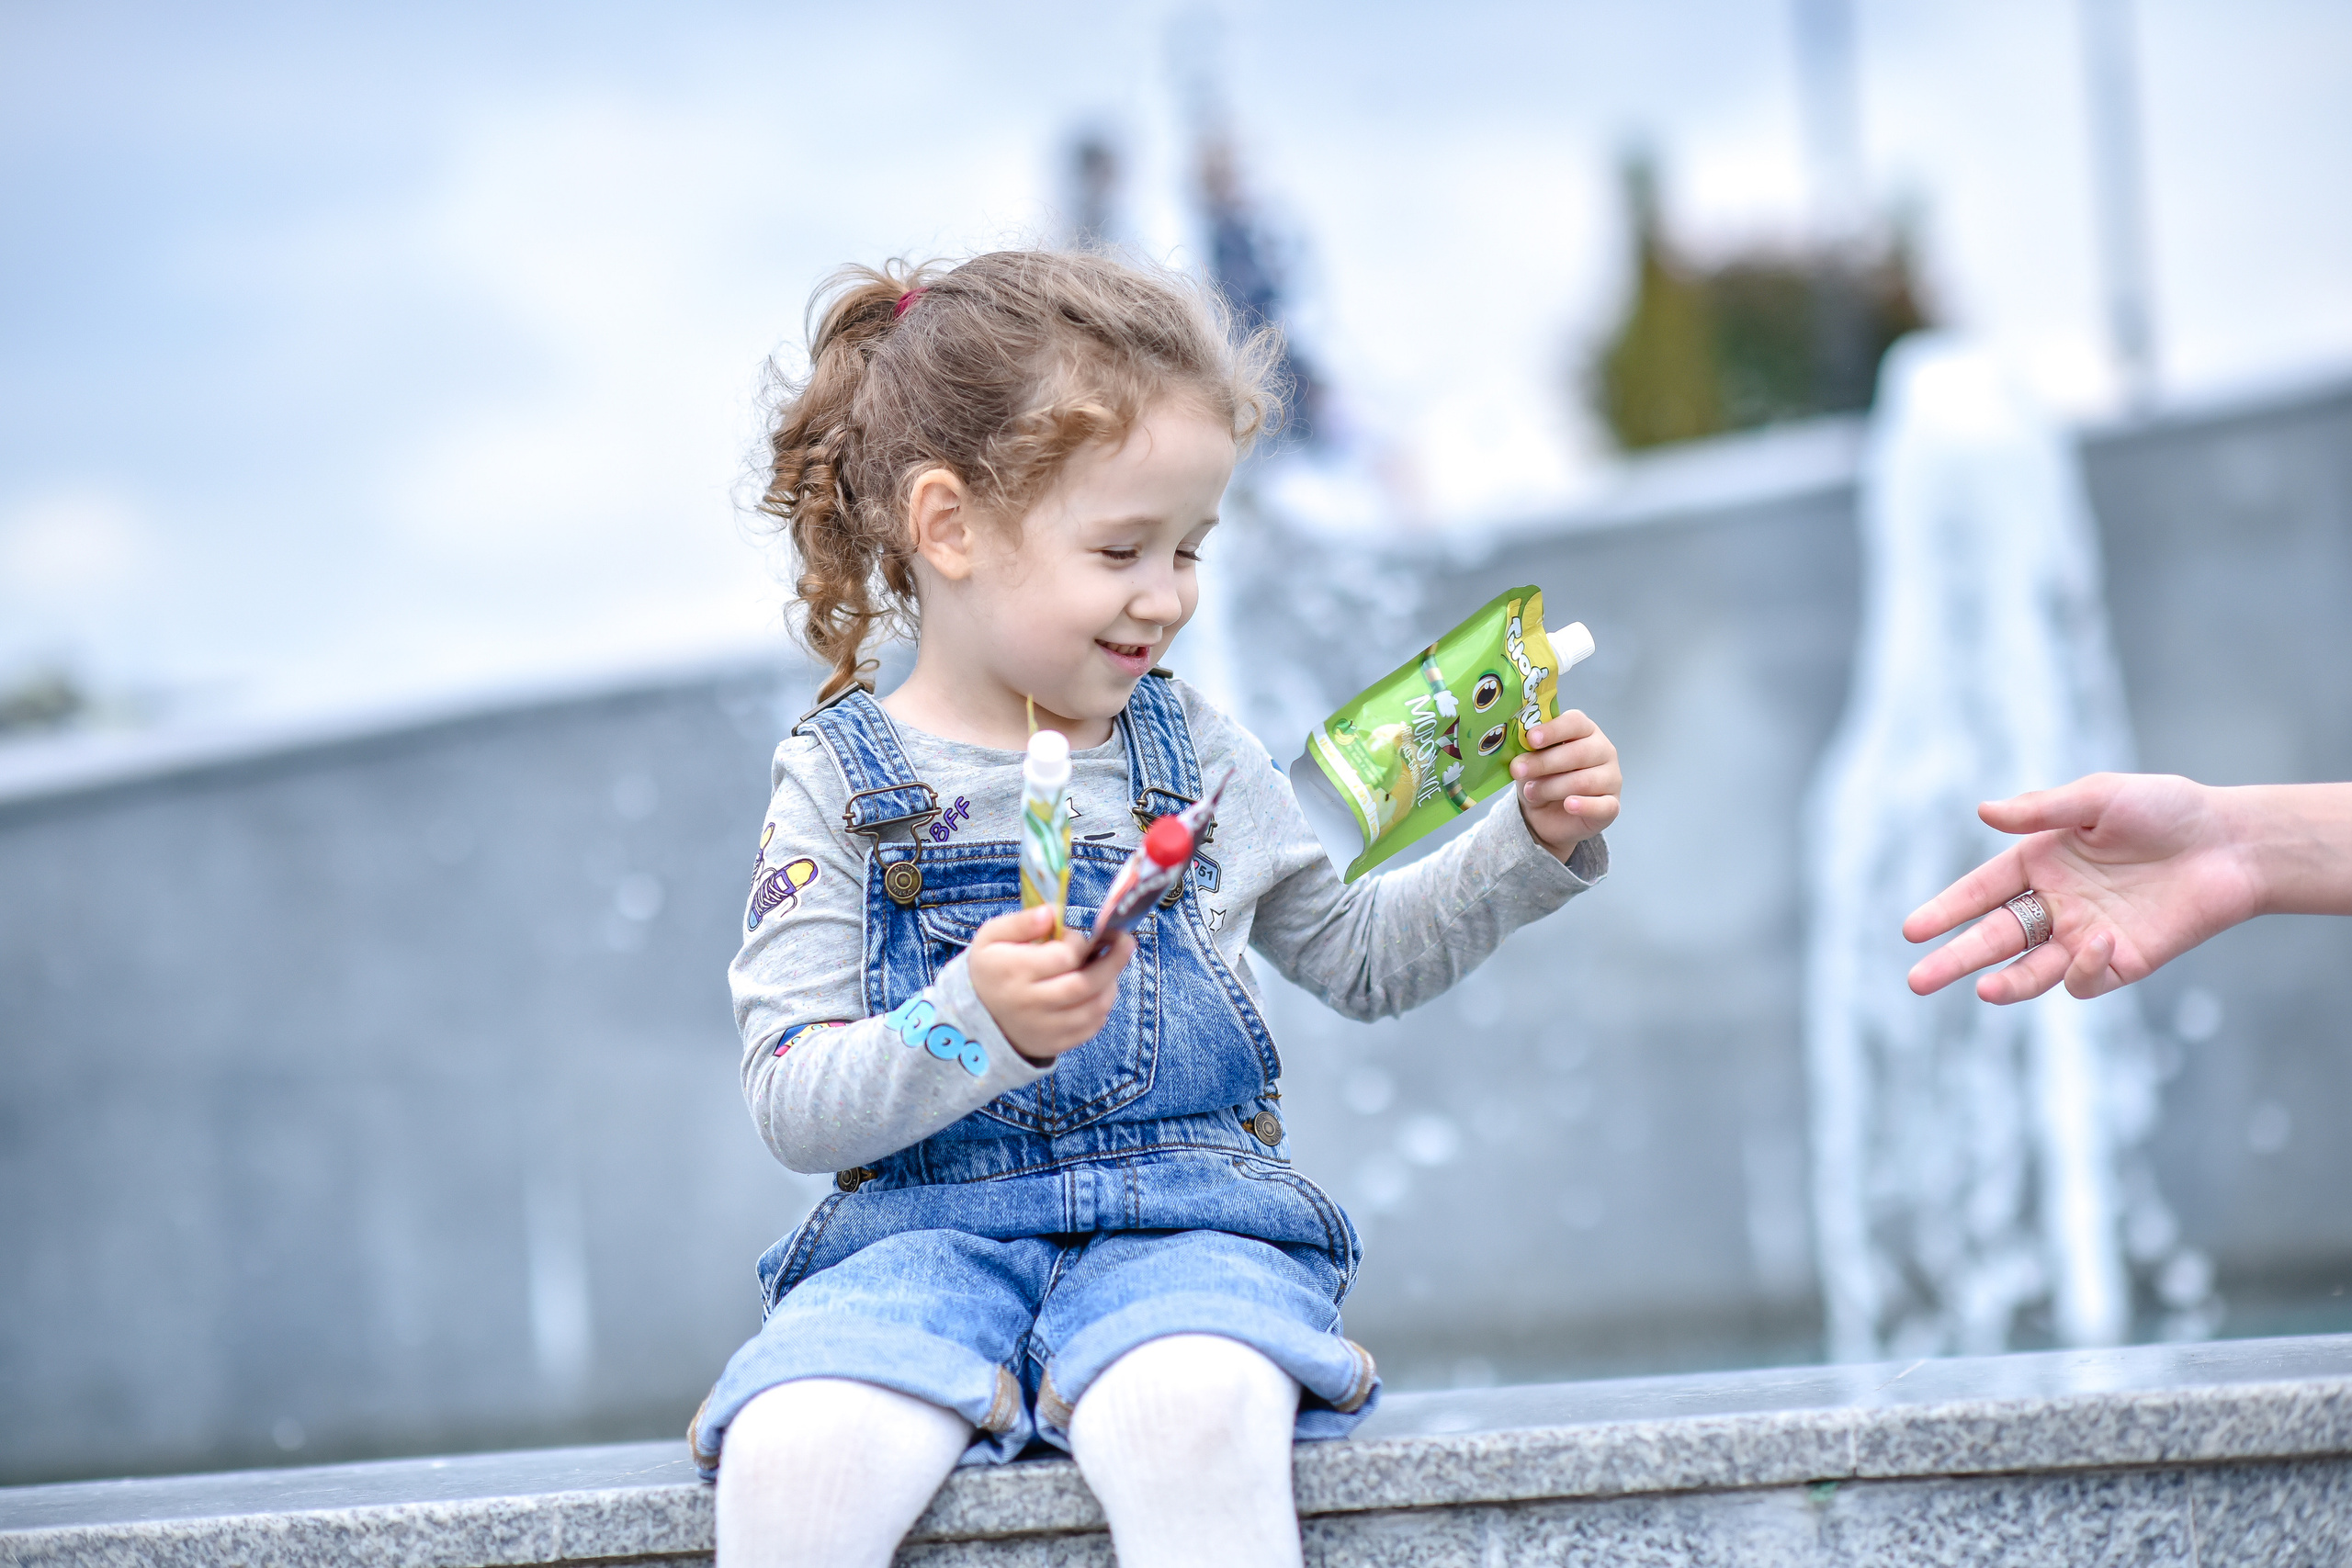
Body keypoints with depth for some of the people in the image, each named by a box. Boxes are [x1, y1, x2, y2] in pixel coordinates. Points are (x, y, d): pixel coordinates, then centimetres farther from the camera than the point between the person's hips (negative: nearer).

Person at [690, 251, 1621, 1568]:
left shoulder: (1197, 754, 13)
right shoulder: (842, 781, 3)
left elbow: (1365, 958, 27)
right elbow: (794, 1108, -4)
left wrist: (1535, 845, 14)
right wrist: (977, 1026, -22)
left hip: (1188, 1221, 1)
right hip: (928, 1233, -1)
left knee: (1190, 1413, -37)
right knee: (792, 1459, -33)